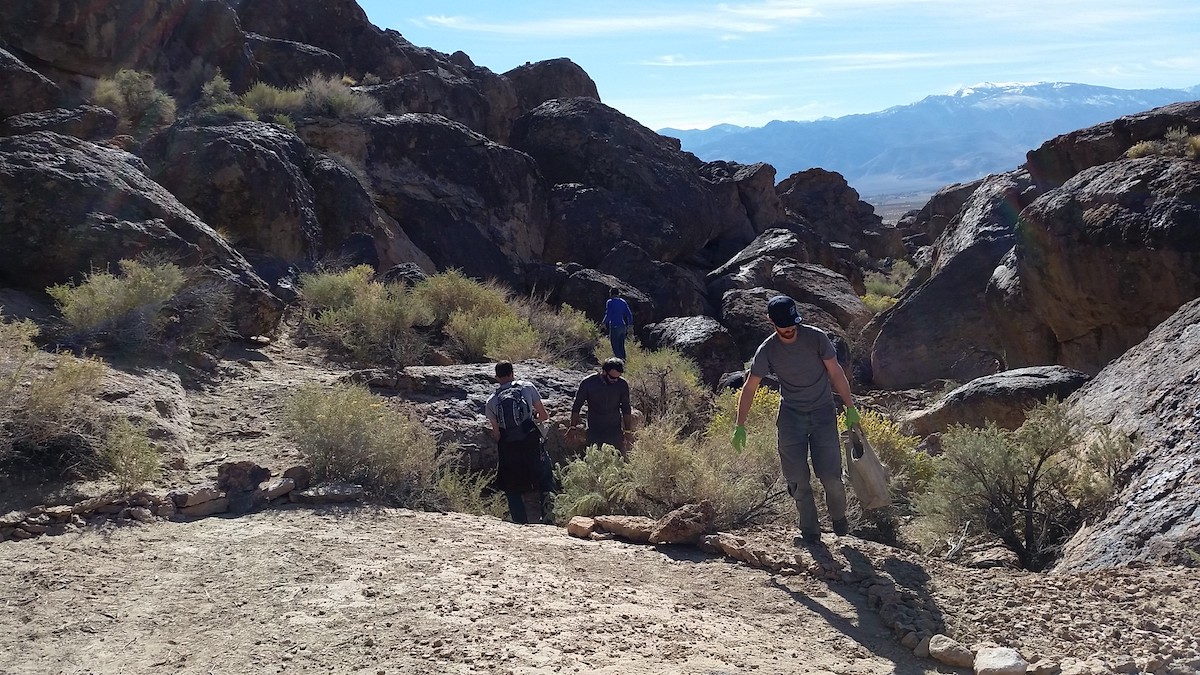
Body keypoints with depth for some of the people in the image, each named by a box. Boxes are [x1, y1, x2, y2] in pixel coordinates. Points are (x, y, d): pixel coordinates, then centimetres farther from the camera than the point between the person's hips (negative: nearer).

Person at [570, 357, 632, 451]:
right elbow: (576, 408, 1)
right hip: (593, 433, -1)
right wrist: (573, 428, 3)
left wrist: (628, 431, 11)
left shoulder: (622, 385, -5)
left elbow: (626, 410, 9)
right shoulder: (587, 383, -10)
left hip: (615, 433, 1)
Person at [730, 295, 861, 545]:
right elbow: (749, 388, -4)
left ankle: (839, 517, 23)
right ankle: (810, 532, 14)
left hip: (823, 412, -1)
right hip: (790, 416, 1)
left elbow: (836, 373, -3)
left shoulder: (816, 338, -11)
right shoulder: (767, 351, -8)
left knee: (830, 475, -6)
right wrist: (740, 426, -8)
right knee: (797, 478, -1)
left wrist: (850, 408, -3)